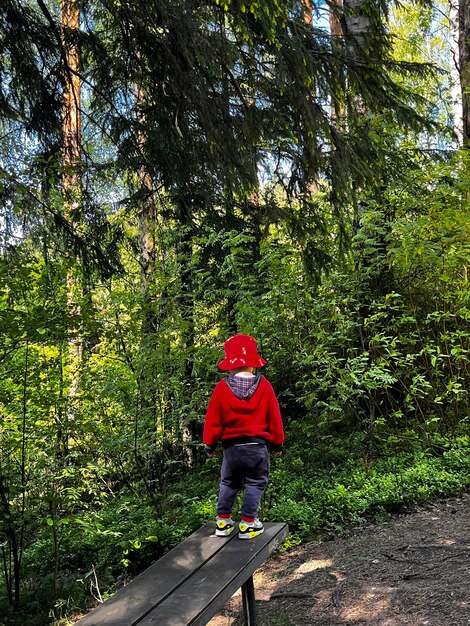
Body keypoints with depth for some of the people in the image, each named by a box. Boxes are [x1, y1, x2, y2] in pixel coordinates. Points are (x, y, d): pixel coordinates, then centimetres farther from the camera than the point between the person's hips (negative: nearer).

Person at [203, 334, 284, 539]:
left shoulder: (222, 387, -7)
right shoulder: (264, 386, -7)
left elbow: (213, 420, -2)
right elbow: (274, 418, 0)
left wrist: (210, 444, 12)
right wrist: (277, 443, 13)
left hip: (231, 446, 1)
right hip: (257, 445, -1)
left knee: (228, 483, 18)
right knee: (255, 484, 10)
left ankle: (223, 521, 21)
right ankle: (248, 523, 10)